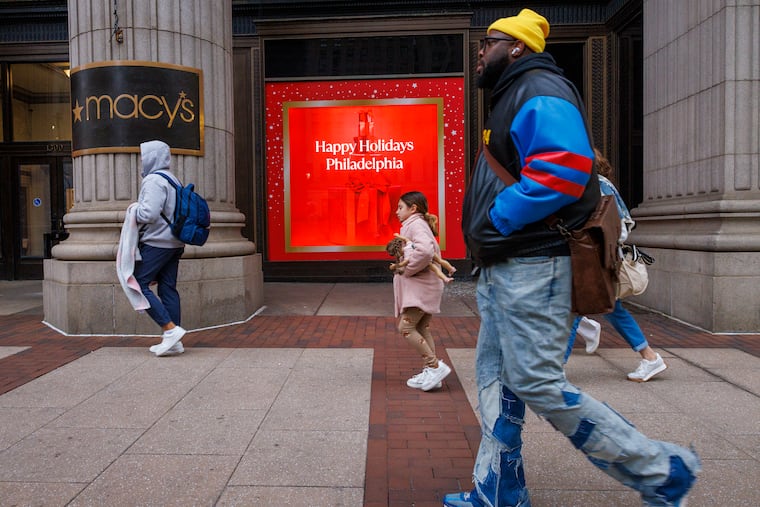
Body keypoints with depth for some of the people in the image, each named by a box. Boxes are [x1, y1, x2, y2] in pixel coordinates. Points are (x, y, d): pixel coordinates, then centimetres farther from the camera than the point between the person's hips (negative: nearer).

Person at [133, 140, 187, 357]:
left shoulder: (154, 180, -13)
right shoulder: (173, 179, 17)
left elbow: (149, 214, -23)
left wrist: (134, 211, -4)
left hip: (156, 243, -9)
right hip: (174, 243, 9)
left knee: (139, 284, -3)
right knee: (168, 289, 8)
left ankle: (171, 329, -9)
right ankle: (173, 342, 11)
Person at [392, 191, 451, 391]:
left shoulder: (416, 224, -11)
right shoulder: (418, 225, 20)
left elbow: (425, 250, -30)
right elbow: (433, 249, 23)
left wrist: (407, 269, -18)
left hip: (421, 287, -10)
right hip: (421, 287, 10)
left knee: (406, 327, -11)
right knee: (421, 329, 10)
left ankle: (435, 366, -7)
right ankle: (429, 371, 14)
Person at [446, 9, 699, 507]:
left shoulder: (539, 92, -9)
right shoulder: (515, 97, 24)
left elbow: (563, 168, -25)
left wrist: (496, 221, -18)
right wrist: (486, 236, 12)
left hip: (532, 266, -11)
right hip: (505, 266, 11)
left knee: (537, 383, -8)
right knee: (496, 376, 12)